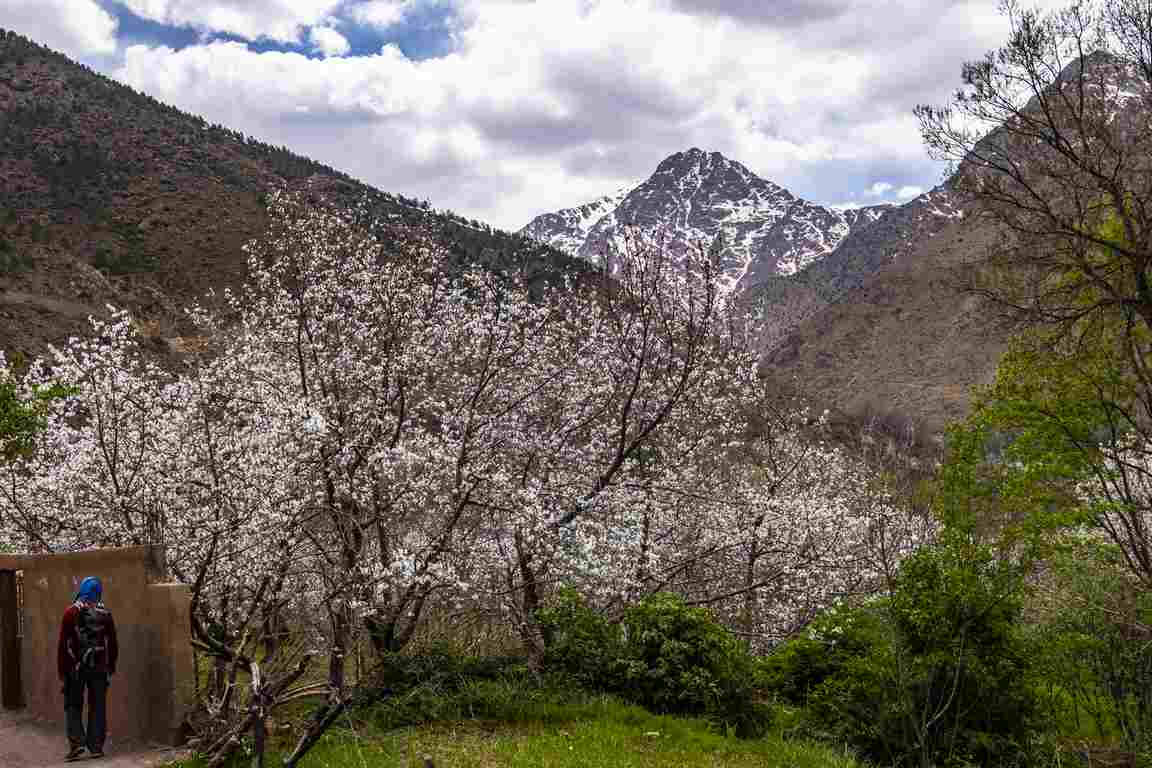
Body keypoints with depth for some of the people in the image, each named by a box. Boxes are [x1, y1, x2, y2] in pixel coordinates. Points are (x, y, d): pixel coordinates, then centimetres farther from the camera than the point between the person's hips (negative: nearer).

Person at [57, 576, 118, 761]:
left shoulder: (71, 613, -6)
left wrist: (61, 670, -1)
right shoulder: (105, 614, 2)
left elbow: (63, 645, -7)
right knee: (97, 707, 7)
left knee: (73, 706, 8)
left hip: (75, 668, -2)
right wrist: (111, 667, 15)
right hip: (99, 668, 2)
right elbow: (112, 644, 5)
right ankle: (96, 746, 5)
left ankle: (76, 742, -6)